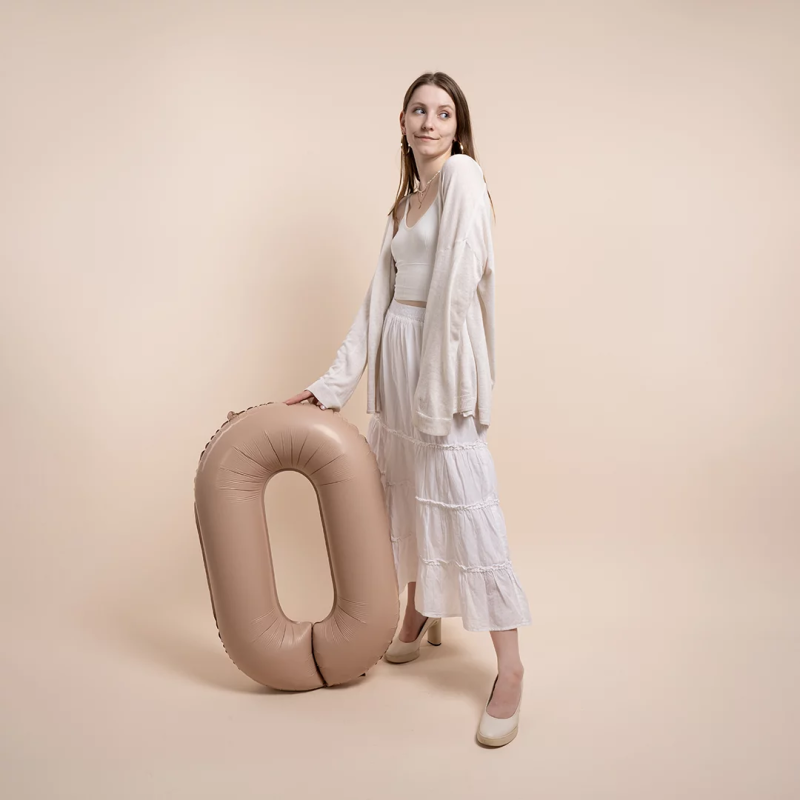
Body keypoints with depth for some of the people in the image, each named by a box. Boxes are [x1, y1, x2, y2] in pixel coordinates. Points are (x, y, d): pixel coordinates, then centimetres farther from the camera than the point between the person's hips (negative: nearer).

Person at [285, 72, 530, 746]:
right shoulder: (406, 198, 18)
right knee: (404, 483, 15)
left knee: (463, 496, -9)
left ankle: (510, 669, 0)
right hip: (395, 350, 8)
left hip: (441, 350, -8)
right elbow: (380, 298, 13)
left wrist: (435, 384, -18)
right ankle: (422, 616, 36)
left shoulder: (463, 174, -5)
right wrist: (335, 383, 9)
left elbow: (459, 283, -15)